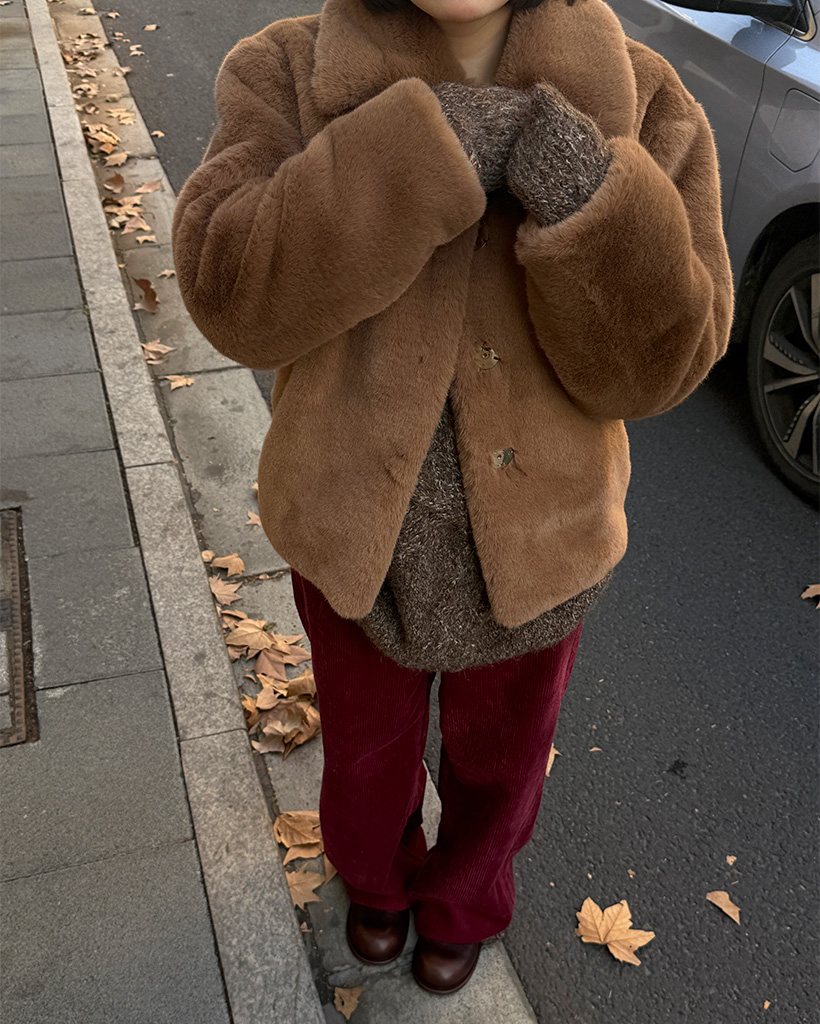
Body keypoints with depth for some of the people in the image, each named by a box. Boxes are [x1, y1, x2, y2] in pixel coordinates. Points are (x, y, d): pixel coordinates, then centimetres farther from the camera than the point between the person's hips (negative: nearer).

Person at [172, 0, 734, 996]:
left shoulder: (641, 103, -14)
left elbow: (655, 362, -20)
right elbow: (229, 292, -29)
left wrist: (591, 198, -37)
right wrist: (420, 151, -37)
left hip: (535, 544, 1)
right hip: (356, 533, 0)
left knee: (497, 760, 26)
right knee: (365, 746, 27)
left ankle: (462, 901, 61)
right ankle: (375, 878, 64)